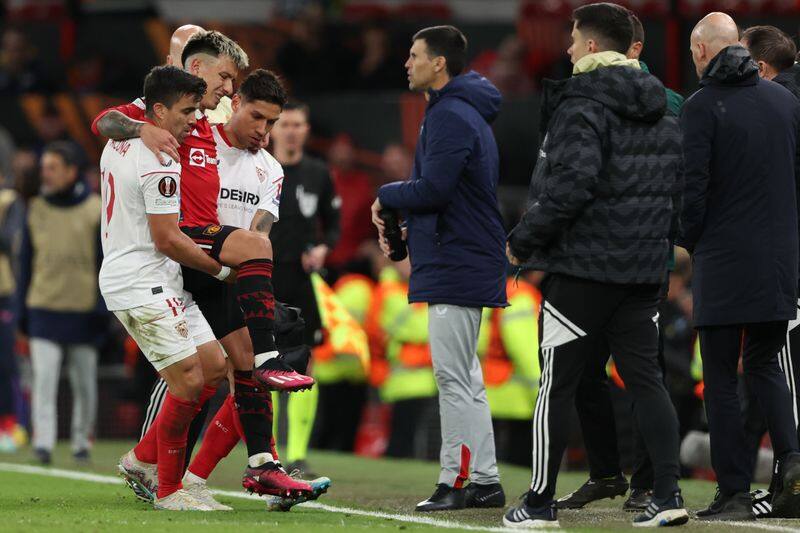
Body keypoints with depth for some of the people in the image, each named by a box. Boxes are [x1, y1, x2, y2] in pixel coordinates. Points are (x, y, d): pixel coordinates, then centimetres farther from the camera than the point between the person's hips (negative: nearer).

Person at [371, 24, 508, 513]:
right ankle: (485, 481, 15)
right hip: (461, 265, 11)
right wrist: (402, 218, 9)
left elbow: (433, 189, -23)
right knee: (465, 377, 13)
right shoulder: (468, 114, 18)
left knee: (454, 378, -9)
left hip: (456, 266, -11)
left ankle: (456, 481, -8)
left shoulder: (451, 117, -15)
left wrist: (385, 196, -5)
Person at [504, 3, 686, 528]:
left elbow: (570, 187, -23)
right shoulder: (664, 115, 14)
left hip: (582, 267, -7)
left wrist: (523, 241, -13)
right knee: (646, 378, 7)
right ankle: (669, 494, -1)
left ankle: (541, 502, 6)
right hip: (645, 268, 7)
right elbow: (678, 188, 17)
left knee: (557, 385, 1)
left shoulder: (582, 107, -13)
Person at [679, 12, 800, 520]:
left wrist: (688, 241, 4)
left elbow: (692, 187, -12)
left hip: (723, 260, -5)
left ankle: (734, 492, 0)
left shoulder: (702, 106, -9)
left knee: (721, 378, 2)